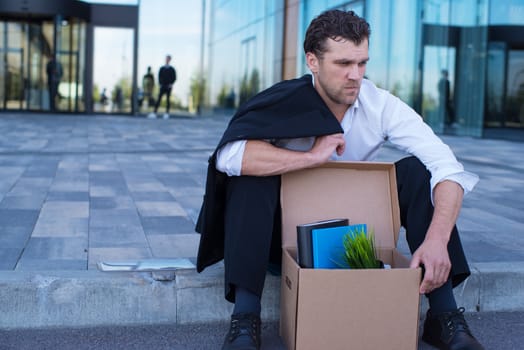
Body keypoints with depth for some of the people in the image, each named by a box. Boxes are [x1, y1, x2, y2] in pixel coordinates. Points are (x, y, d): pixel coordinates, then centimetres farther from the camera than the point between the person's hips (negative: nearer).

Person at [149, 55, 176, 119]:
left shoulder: (172, 69, 5)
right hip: (162, 86, 1)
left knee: (168, 100, 0)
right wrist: (160, 84, -5)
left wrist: (171, 84, -9)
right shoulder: (162, 68, 9)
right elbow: (159, 76, 9)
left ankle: (167, 113, 2)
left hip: (168, 87, -1)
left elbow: (174, 78, 3)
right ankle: (154, 113, -15)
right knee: (159, 99, -8)